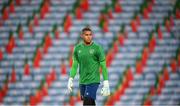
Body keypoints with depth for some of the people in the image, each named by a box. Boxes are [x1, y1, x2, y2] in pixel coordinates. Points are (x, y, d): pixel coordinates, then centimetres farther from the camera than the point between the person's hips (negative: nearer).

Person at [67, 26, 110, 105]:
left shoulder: (97, 48, -6)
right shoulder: (77, 48, 6)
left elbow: (103, 66, -5)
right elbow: (75, 65, 11)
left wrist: (106, 82, -9)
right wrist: (71, 79, 1)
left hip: (93, 81, -4)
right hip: (82, 81, 4)